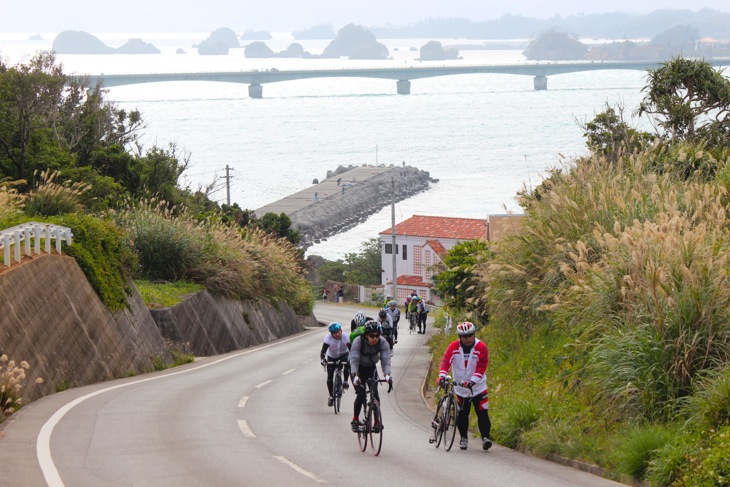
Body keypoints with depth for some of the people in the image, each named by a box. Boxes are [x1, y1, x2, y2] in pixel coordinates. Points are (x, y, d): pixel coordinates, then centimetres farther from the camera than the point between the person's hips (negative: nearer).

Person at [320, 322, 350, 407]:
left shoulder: (346, 336, -30)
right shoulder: (328, 338, -30)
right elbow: (323, 351, -35)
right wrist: (322, 359, -54)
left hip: (343, 355, 0)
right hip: (332, 357, 0)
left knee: (347, 362, -35)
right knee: (330, 377, -7)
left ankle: (345, 382, -14)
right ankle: (331, 396, 12)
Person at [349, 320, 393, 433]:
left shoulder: (383, 343, -24)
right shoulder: (358, 341, -30)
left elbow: (385, 360, -31)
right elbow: (354, 360, -36)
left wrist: (387, 375, -49)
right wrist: (355, 376, -51)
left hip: (371, 368, 2)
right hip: (358, 368, -2)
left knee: (375, 393, -13)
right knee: (361, 394, -17)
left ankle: (378, 422, -4)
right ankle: (355, 420, -1)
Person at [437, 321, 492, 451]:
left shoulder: (481, 347, -11)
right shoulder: (454, 347, -7)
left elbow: (481, 367, -17)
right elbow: (446, 361, -14)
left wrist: (472, 381, -29)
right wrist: (442, 376, -31)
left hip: (478, 387, -2)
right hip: (460, 387, 2)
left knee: (482, 413, -8)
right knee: (462, 414, 8)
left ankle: (485, 437, -4)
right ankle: (463, 438, 22)